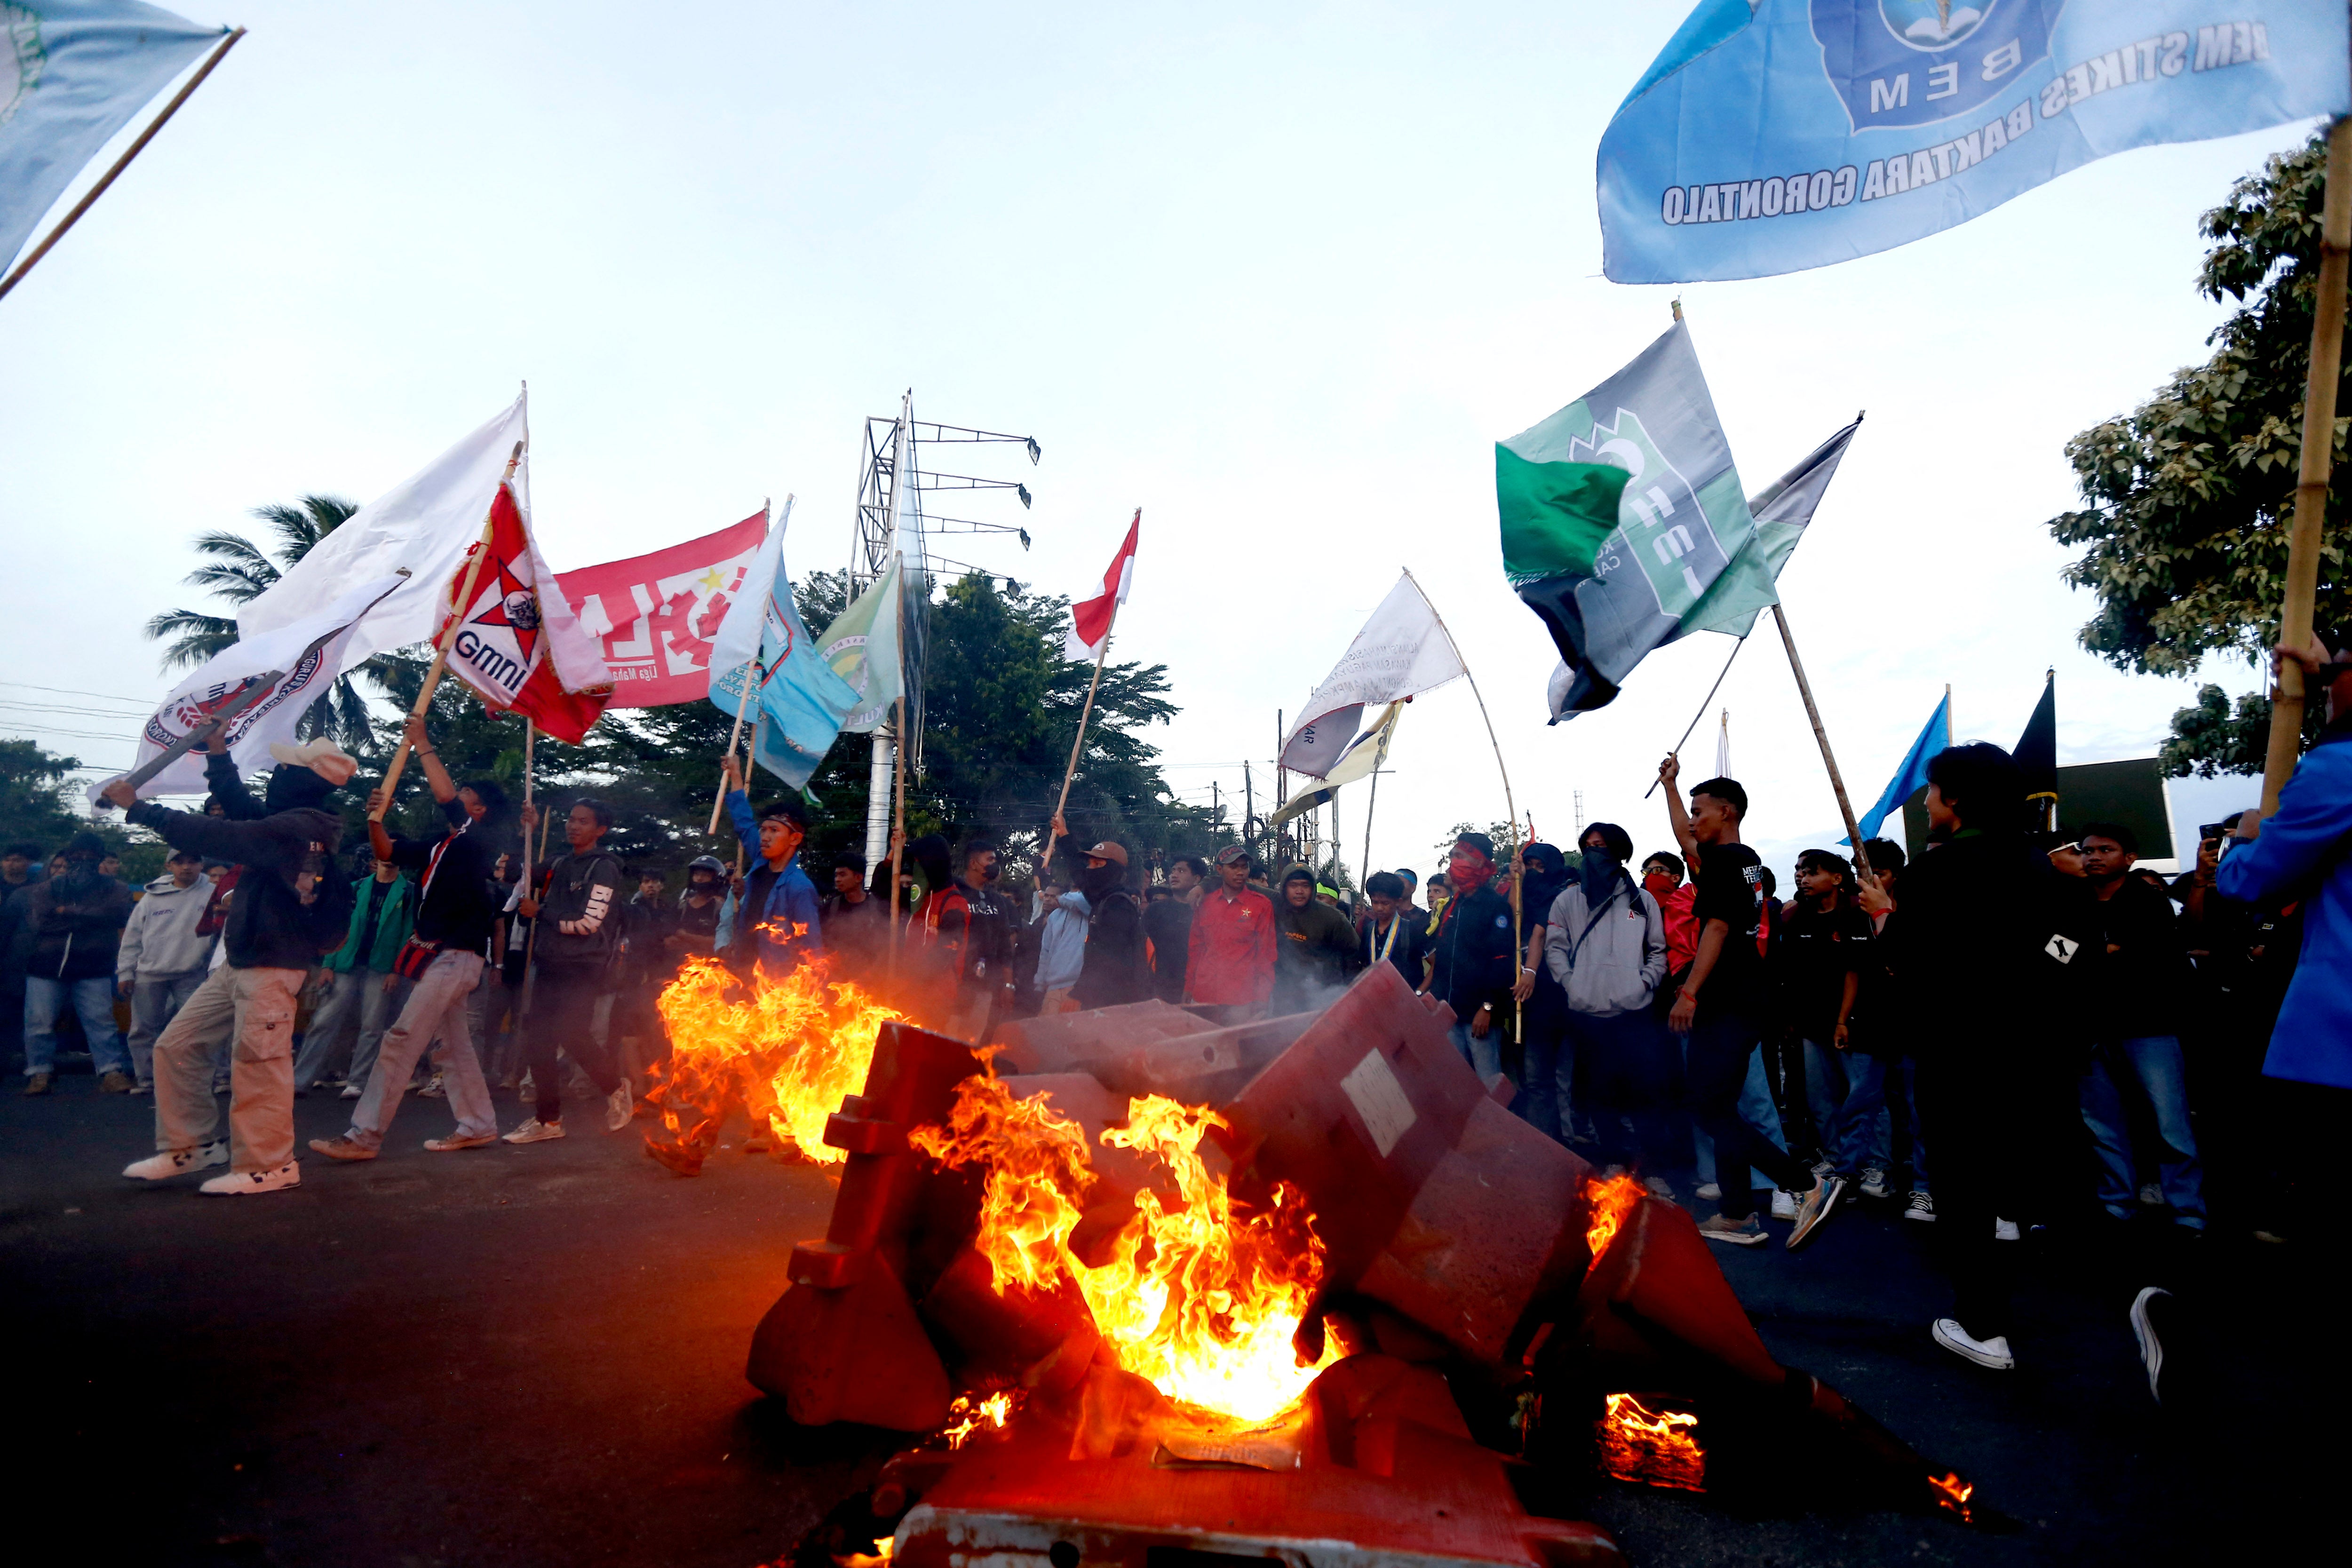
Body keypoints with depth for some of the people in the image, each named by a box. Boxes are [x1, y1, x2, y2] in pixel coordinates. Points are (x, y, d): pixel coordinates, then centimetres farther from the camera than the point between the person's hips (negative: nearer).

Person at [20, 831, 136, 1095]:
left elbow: (117, 914, -14)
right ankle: (39, 1074, 13)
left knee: (102, 1021, -5)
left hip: (92, 971, -2)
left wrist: (68, 912, -11)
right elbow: (38, 924, -5)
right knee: (39, 1023, 2)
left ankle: (112, 1073, -5)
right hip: (45, 967, 2)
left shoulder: (113, 889, 8)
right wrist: (88, 919, -9)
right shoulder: (46, 890, 11)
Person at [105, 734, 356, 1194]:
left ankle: (269, 1165, 3)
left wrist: (140, 809, -11)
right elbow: (241, 807, 27)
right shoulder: (294, 822, 13)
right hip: (239, 963, 11)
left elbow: (215, 835, -20)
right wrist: (218, 754, 19)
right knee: (178, 1043, 14)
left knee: (256, 1063, -6)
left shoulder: (297, 826, -18)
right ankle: (190, 1145, 23)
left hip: (272, 966, -11)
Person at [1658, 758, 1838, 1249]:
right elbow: (1685, 837, 31)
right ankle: (1738, 1215, 14)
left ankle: (1809, 1185, -8)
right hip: (1742, 1004, 10)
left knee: (1711, 1111, -9)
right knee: (1720, 1110, 11)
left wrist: (1689, 992, -22)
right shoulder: (1747, 860, 16)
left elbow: (1717, 928, -19)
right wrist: (1670, 785, 38)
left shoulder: (1723, 861, -12)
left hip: (1723, 1006, -10)